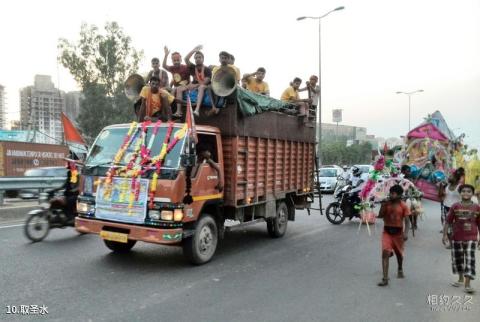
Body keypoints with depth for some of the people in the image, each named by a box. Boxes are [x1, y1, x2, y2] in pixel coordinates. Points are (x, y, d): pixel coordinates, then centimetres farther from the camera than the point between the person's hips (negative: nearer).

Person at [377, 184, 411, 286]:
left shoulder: (403, 206, -7)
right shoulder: (386, 204, -3)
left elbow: (406, 220, -5)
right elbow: (380, 216, -8)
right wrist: (383, 205, -19)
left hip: (398, 232, 0)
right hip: (387, 232, 0)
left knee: (399, 253, 20)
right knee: (385, 253, -15)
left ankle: (400, 269, 52)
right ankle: (385, 279, -14)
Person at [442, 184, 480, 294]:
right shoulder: (455, 206, -4)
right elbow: (448, 222, -2)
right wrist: (445, 235, -6)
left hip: (471, 238, -1)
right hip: (457, 238, 1)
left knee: (470, 260, -8)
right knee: (458, 258, 14)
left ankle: (467, 284, -4)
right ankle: (461, 279, 35)